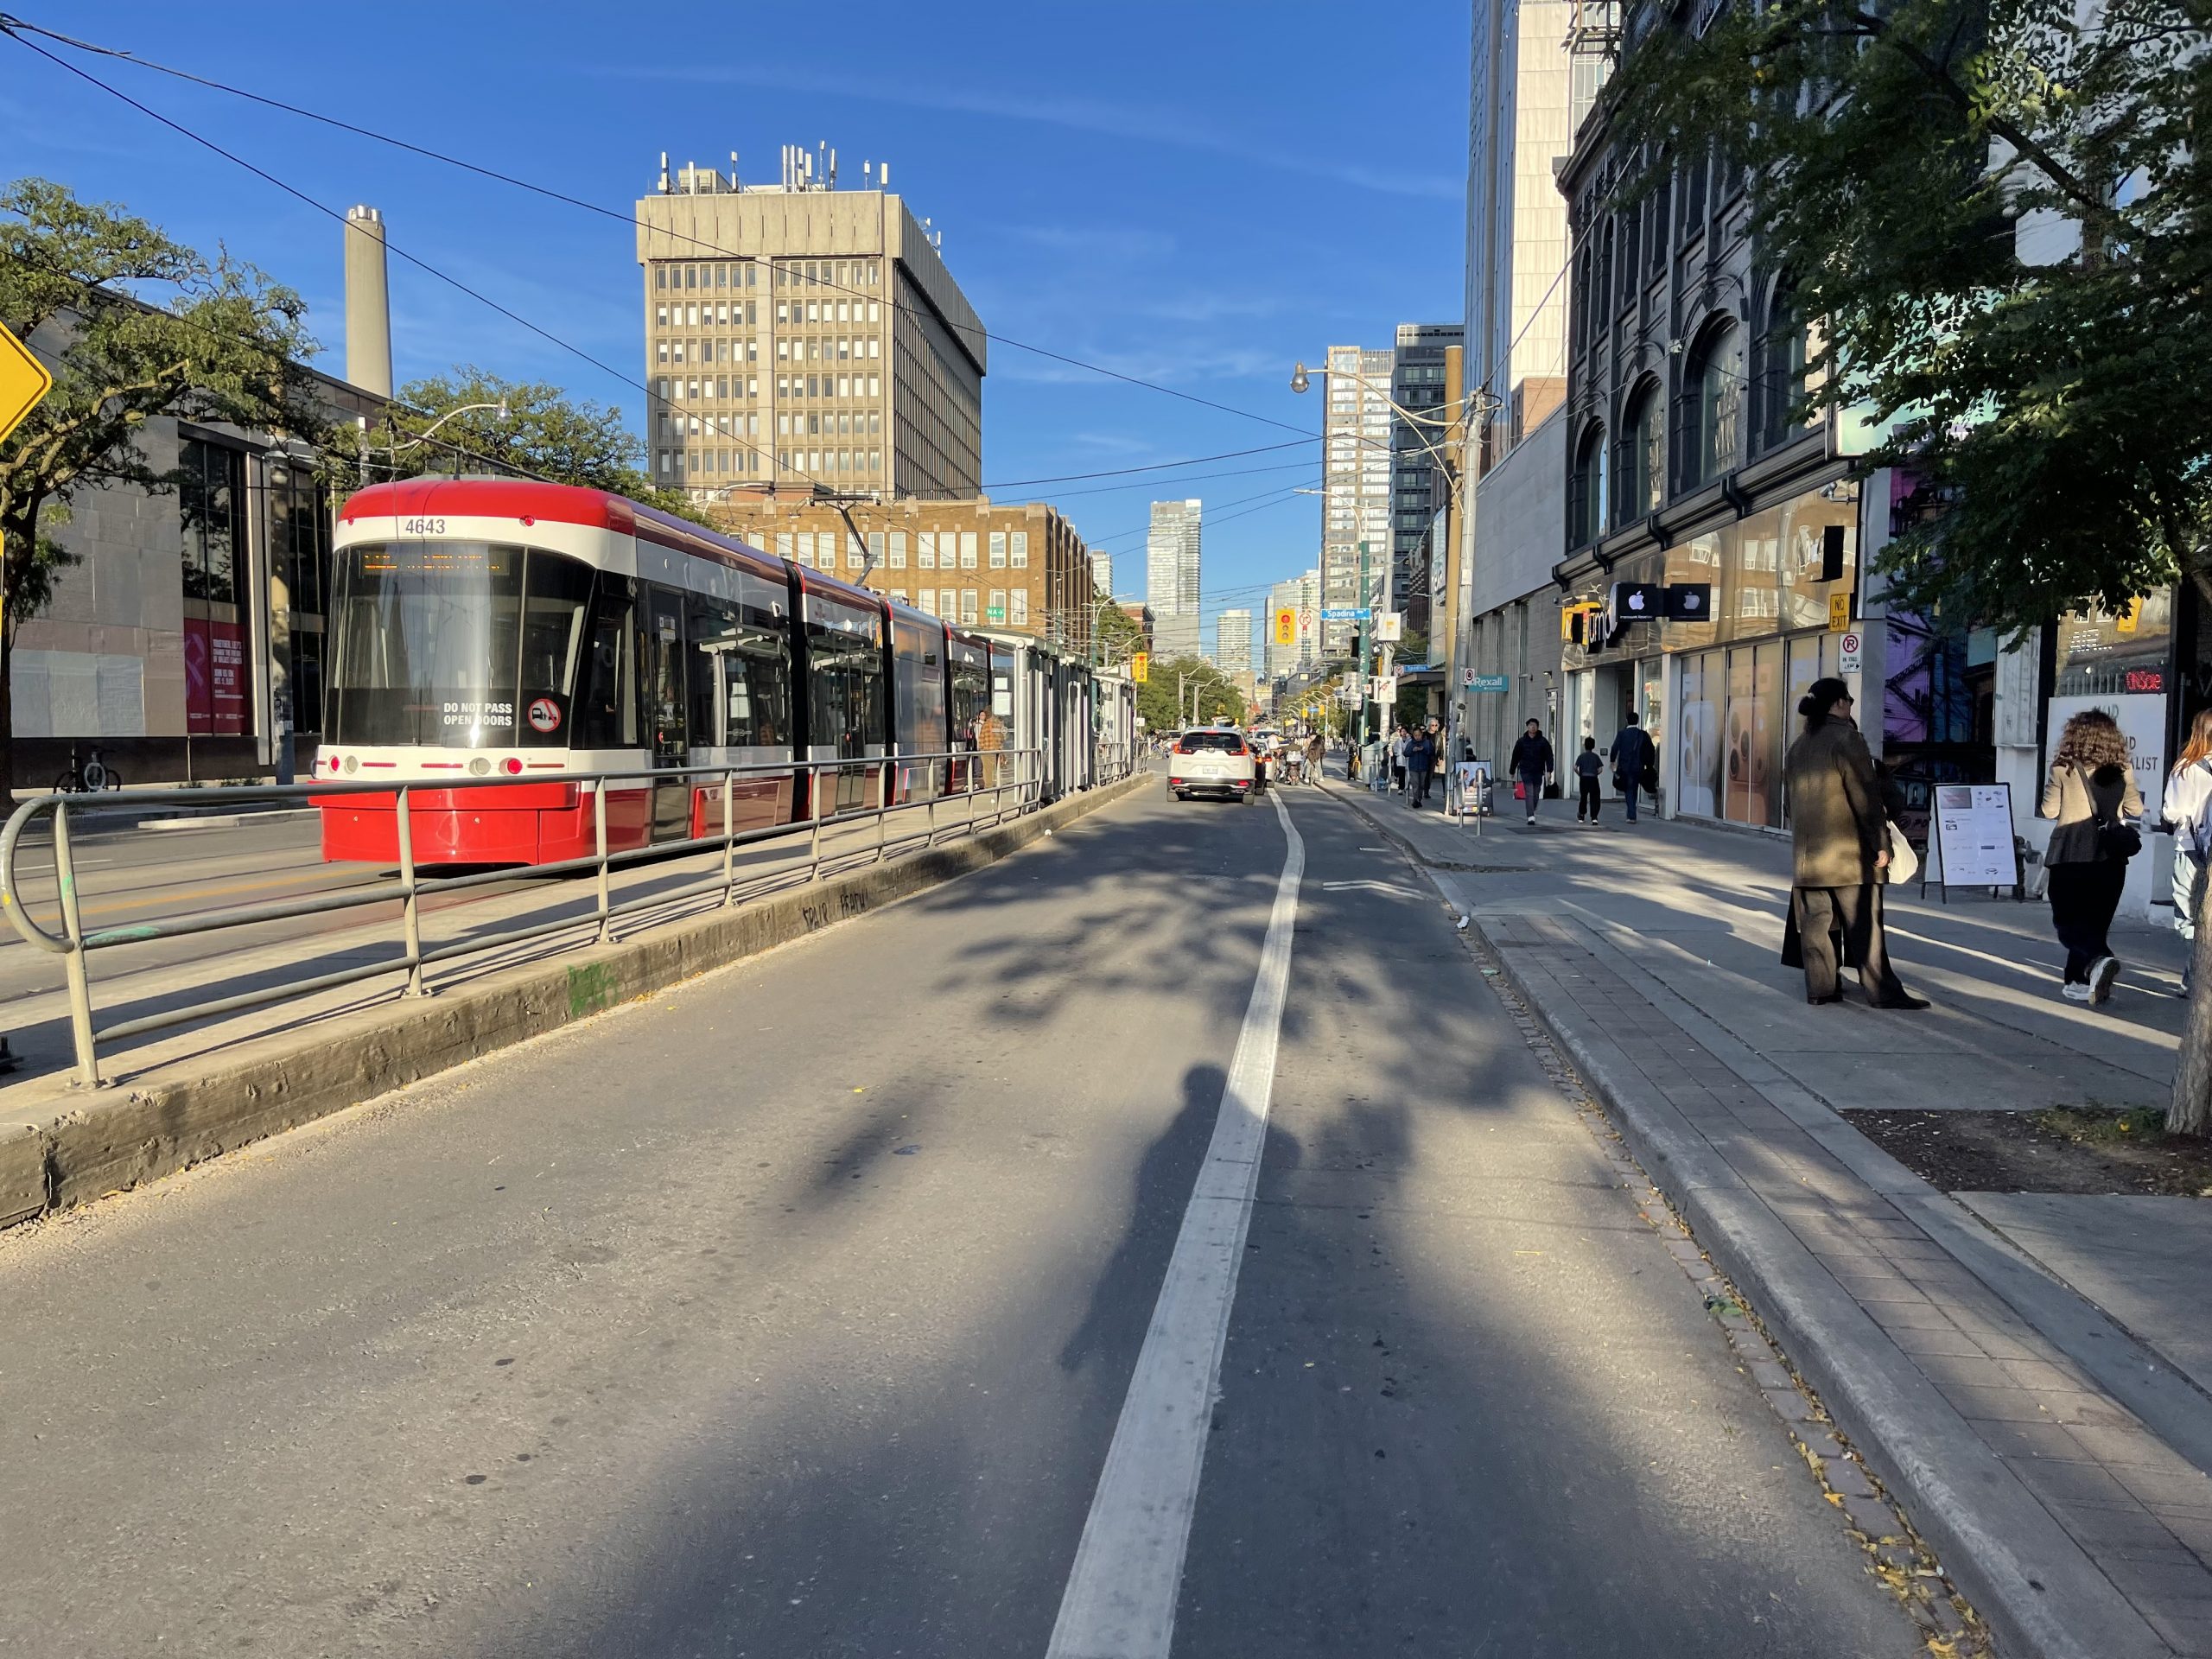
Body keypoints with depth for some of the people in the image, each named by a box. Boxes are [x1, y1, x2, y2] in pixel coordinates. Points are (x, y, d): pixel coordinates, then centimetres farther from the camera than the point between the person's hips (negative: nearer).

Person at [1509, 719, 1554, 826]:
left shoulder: (1543, 741, 2)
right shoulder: (1522, 741, 3)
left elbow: (1549, 756, -1)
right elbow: (1515, 757, 9)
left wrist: (1549, 771, -12)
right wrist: (1512, 771, 12)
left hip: (1538, 772, 1)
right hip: (1525, 772, -1)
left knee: (1536, 795, 12)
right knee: (1529, 794, -11)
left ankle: (1532, 812, 32)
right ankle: (1531, 816, -16)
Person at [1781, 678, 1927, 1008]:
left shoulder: (1797, 748, 13)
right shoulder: (1847, 740, -10)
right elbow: (1866, 798, -14)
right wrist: (1881, 844, -11)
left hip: (1807, 852, 7)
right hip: (1849, 851, -7)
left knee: (1815, 921, 6)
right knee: (1864, 924, -3)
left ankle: (1820, 987, 7)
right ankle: (1882, 990, 0)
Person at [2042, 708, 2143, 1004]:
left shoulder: (2063, 769, -7)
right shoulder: (2123, 770, 3)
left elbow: (2049, 810, -2)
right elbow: (2136, 809, 13)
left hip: (2072, 854, -4)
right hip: (2111, 856, 4)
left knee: (2067, 920, 1)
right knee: (2095, 921, 13)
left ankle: (2099, 959, -25)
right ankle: (2079, 981, 16)